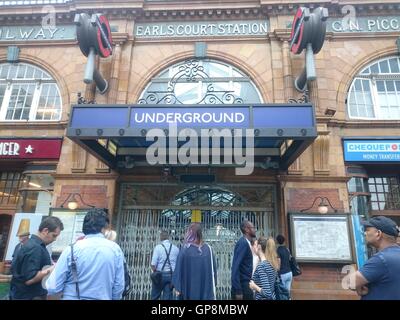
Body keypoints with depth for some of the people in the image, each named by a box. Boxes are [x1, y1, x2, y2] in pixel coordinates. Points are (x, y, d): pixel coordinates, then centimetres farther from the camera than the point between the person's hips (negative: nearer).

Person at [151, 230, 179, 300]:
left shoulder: (158, 247, -10)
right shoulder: (176, 248, 0)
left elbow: (153, 264, -14)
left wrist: (155, 272, 4)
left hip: (160, 274, -2)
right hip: (171, 275, 3)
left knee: (155, 297, 15)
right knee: (168, 297, 11)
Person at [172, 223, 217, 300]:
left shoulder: (185, 249, -10)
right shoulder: (208, 249, -4)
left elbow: (179, 269, -7)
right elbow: (214, 268, 2)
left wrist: (178, 287, 0)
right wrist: (213, 285, 11)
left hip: (189, 287, -1)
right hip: (206, 287, 2)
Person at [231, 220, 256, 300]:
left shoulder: (246, 243, 10)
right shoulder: (243, 243, -17)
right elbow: (235, 267, -23)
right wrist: (238, 290, -24)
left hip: (246, 284, 8)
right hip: (242, 285, -8)